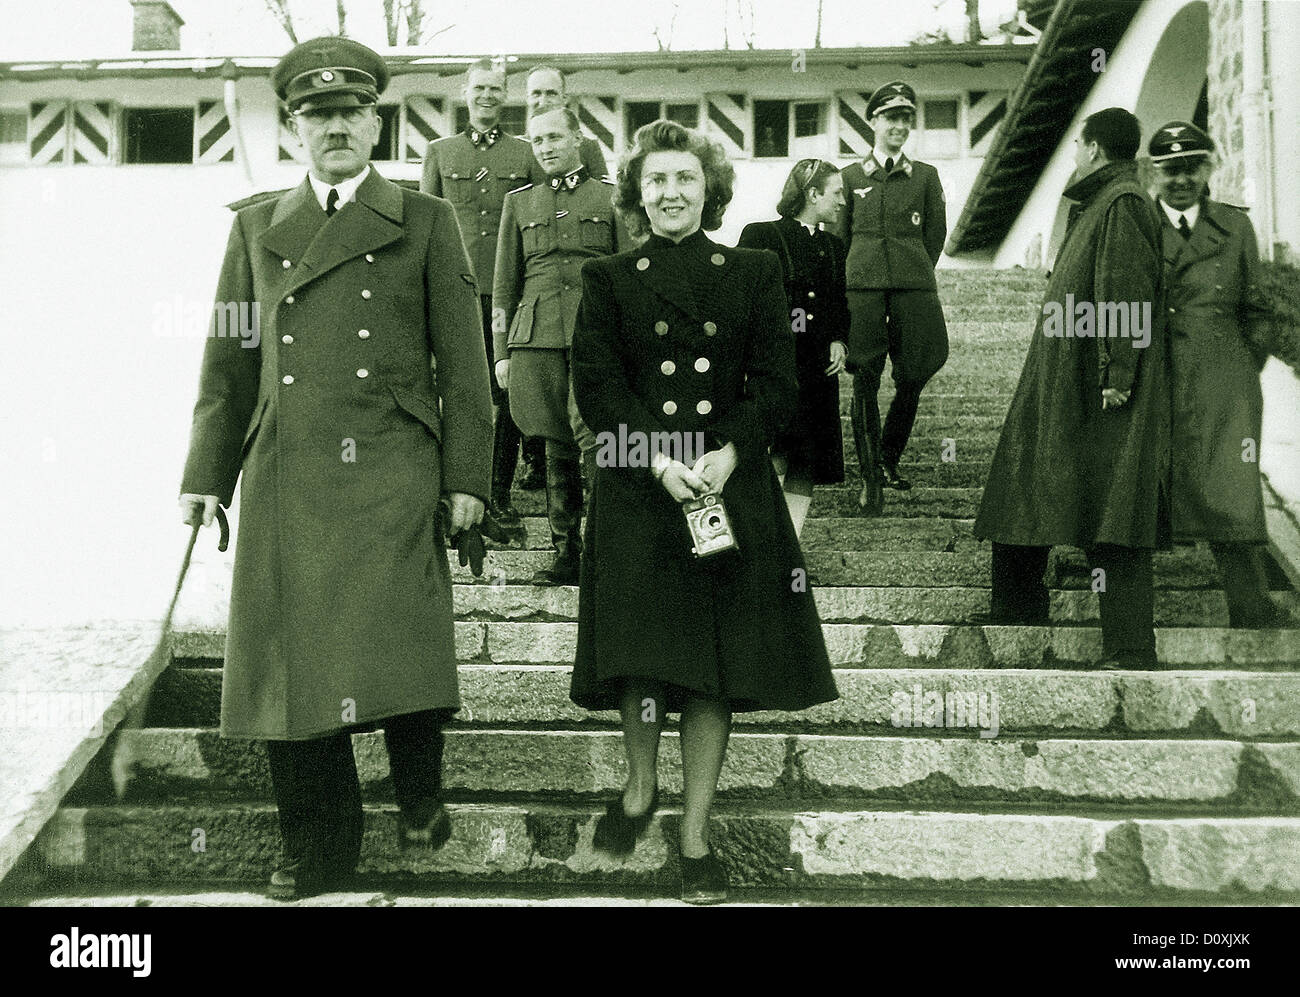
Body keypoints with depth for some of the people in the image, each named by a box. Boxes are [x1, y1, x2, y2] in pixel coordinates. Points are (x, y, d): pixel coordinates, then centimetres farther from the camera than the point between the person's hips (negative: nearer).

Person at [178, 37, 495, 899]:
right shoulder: (257, 228, 16)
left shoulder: (425, 221, 9)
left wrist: (466, 474, -1)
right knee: (295, 658, 4)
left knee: (397, 645, -10)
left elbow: (463, 360, 5)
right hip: (284, 477, 3)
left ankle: (420, 794, 19)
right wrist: (208, 474, 10)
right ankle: (319, 847, 18)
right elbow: (228, 363, 16)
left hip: (390, 473, -3)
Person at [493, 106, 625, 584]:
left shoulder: (611, 196, 10)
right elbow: (504, 284, 17)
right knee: (557, 446, 5)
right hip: (536, 338, 3)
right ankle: (567, 552, 13)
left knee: (595, 440, -17)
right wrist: (501, 351, 11)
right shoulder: (519, 202, 18)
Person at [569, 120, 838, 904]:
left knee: (716, 668, 2)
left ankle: (696, 832, 13)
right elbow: (597, 388, -3)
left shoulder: (755, 273, 7)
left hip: (732, 488, 1)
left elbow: (779, 384, 2)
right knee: (642, 656, 1)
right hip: (637, 489, 0)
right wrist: (660, 462, -16)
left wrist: (730, 453, -15)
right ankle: (640, 787, 28)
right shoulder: (608, 280, 6)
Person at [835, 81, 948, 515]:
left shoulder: (926, 176, 11)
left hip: (914, 288, 1)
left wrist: (913, 275, 12)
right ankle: (870, 477, 3)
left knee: (911, 380, 0)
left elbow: (935, 237, 15)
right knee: (865, 382, -4)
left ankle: (889, 459, 23)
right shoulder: (852, 176, 10)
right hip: (862, 288, -1)